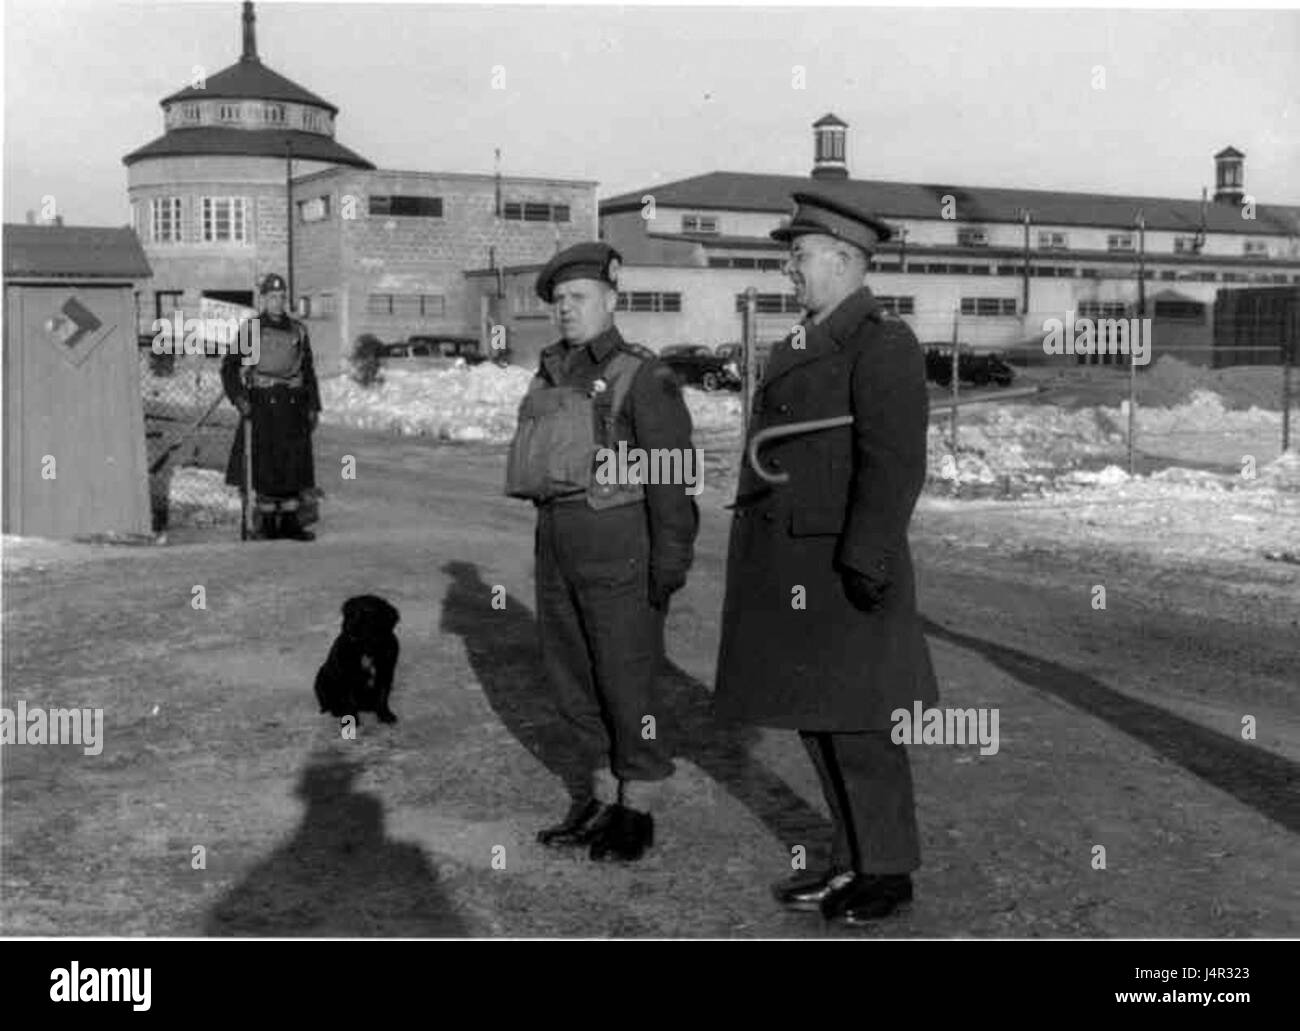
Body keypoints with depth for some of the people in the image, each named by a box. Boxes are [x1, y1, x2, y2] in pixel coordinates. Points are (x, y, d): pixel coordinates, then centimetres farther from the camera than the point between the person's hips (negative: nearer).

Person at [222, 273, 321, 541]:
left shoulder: (298, 331, 9)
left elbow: (308, 371, 13)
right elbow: (229, 368, 0)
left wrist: (313, 407, 7)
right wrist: (239, 398, -13)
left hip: (292, 405, 3)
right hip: (262, 405, -3)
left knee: (293, 464, 4)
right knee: (264, 465, 0)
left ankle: (290, 522, 11)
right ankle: (268, 524, 8)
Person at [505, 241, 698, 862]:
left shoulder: (642, 377, -9)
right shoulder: (553, 375, 13)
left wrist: (671, 560, -17)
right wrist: (547, 545, 17)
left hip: (618, 543, -7)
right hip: (556, 544, 7)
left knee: (625, 678, 0)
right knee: (571, 677, 11)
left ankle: (637, 812, 13)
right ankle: (596, 803, 23)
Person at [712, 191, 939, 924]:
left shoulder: (882, 342, -13)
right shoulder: (808, 343, 16)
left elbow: (894, 464, -21)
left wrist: (865, 563, -25)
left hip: (841, 572, -9)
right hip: (796, 573, 9)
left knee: (855, 726, 0)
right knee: (819, 722, 14)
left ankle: (889, 871, 15)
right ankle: (853, 862, 26)